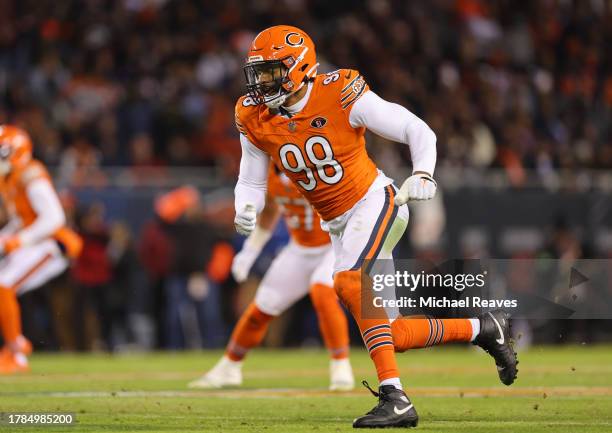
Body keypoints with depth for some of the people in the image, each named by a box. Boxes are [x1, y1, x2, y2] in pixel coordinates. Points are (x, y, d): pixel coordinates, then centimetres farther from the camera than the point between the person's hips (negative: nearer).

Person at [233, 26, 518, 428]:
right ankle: (484, 328, 20)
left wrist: (423, 175, -31)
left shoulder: (339, 95, -17)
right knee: (385, 335, 2)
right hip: (340, 226, 7)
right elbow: (251, 182, 9)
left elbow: (418, 130, -13)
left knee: (350, 282, -32)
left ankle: (395, 398, -32)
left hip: (375, 203, -7)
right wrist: (246, 209, -14)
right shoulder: (255, 119, -2)